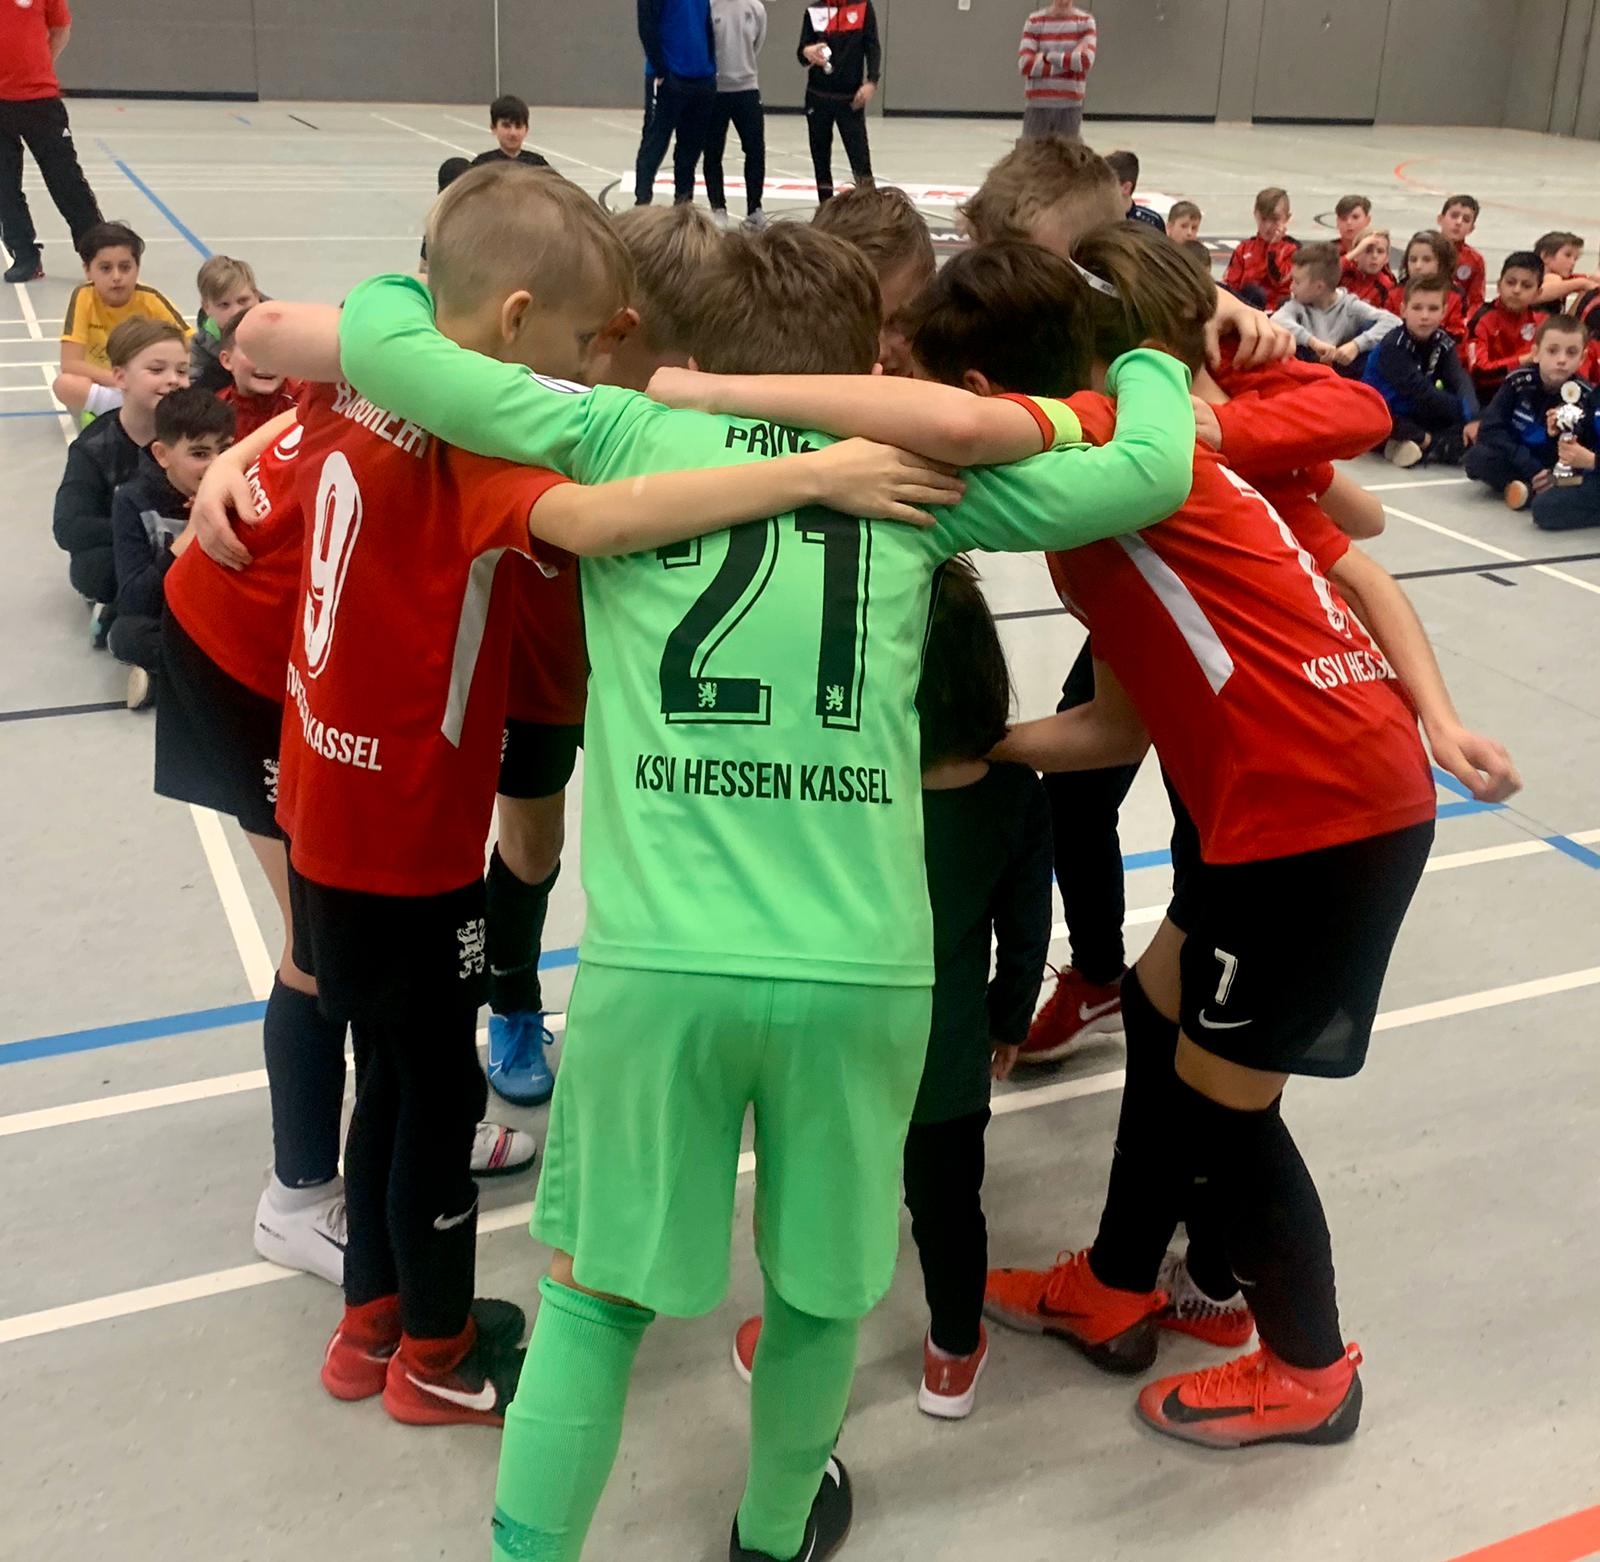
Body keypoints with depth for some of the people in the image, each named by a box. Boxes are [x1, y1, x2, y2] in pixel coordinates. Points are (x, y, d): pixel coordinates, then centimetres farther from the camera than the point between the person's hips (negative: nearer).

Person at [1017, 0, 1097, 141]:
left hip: (1070, 106, 0)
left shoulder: (1085, 21, 3)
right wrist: (1069, 61, -11)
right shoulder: (1035, 21, 3)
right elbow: (1025, 64, -10)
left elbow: (1086, 60, -13)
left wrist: (1047, 56, -10)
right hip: (1037, 104, 0)